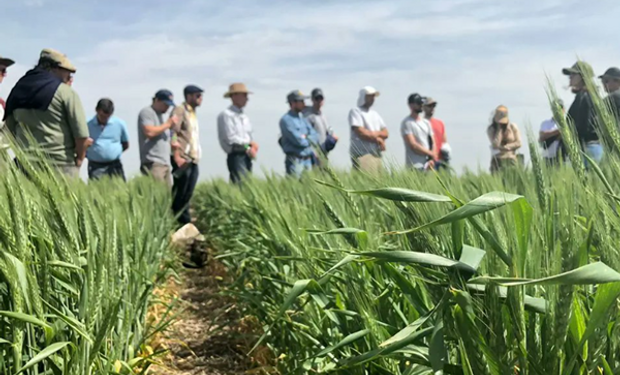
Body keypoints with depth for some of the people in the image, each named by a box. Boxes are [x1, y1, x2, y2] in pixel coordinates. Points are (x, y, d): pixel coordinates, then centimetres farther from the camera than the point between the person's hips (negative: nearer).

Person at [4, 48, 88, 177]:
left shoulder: (18, 91, 12)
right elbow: (82, 136, -11)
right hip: (60, 166, -5)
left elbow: (10, 129, 17)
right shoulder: (66, 92, -6)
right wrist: (78, 160, 4)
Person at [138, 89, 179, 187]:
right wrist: (168, 124, -10)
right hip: (153, 163, -9)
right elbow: (149, 132, -19)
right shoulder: (147, 112, -3)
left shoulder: (160, 115, 24)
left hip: (165, 163, 9)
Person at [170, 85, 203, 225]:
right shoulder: (179, 111, -6)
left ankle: (185, 222, 10)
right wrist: (177, 156, -21)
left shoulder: (192, 113, 20)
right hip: (183, 159, -8)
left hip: (193, 159, 8)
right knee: (179, 192, -5)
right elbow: (173, 134, -15)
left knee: (188, 194, 7)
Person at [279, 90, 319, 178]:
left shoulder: (303, 118, 16)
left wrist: (306, 138, -9)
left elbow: (315, 137, 10)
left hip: (308, 160, 8)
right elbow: (298, 140, -17)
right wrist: (309, 140, 1)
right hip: (295, 160, -8)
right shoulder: (286, 120, -9)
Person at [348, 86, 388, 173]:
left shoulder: (374, 114, 22)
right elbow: (360, 133, -12)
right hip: (362, 155, -7)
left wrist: (375, 133, -6)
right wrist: (377, 139, -3)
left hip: (377, 155, 7)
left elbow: (385, 133, 15)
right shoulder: (355, 112, 0)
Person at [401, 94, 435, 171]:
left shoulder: (426, 122, 19)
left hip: (428, 166, 7)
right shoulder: (407, 123, -3)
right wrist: (430, 153, -3)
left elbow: (432, 143, 15)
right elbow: (413, 145, -11)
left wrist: (432, 160, -2)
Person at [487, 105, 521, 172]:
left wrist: (504, 147, -9)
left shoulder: (513, 127, 3)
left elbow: (518, 143, -2)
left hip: (511, 160, 1)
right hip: (497, 160, -1)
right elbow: (495, 144, -14)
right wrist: (499, 129, -10)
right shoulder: (491, 129, -1)